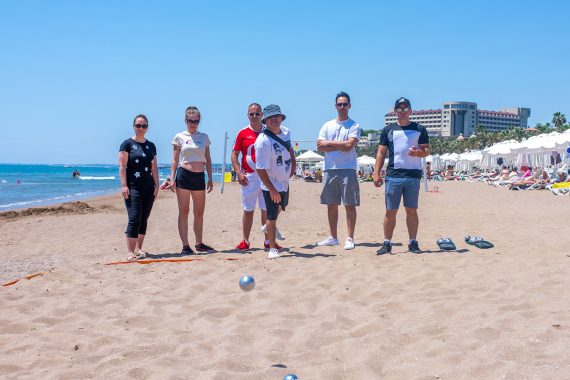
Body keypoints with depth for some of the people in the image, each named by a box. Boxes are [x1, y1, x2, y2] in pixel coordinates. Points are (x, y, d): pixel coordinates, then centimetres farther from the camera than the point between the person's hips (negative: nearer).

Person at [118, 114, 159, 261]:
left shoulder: (151, 146, 14)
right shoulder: (127, 144, -1)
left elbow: (154, 168, 15)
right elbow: (122, 166, -6)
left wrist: (156, 186, 8)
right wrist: (124, 185, -13)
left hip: (148, 188, 6)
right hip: (133, 187, -5)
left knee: (144, 219, 7)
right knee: (134, 218, -12)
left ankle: (138, 248, 15)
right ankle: (130, 252, -11)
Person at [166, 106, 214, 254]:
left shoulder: (204, 137, 10)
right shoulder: (179, 137, 4)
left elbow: (208, 160, 13)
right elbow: (175, 160, 4)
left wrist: (210, 179, 8)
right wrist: (172, 178, -5)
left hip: (199, 176, 3)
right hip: (183, 175, -3)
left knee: (199, 212, 8)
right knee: (184, 211, -1)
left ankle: (199, 243, 19)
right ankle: (185, 245, 0)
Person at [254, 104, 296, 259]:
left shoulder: (286, 132, -3)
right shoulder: (263, 141, -27)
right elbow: (261, 169, -27)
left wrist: (292, 165, 9)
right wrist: (272, 190, -26)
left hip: (284, 181, 8)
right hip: (271, 185, -8)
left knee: (282, 206, 30)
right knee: (272, 217, -4)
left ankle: (270, 226, 58)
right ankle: (272, 248, 10)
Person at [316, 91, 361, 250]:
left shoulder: (354, 126, 2)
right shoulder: (327, 125, 13)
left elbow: (349, 145, -14)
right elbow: (320, 146, 1)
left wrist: (328, 143, -4)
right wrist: (340, 146, -8)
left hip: (348, 170, -4)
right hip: (330, 170, 4)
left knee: (350, 205, -3)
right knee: (331, 205, 9)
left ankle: (350, 238, 2)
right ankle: (333, 237, 18)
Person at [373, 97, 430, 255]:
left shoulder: (419, 129, 11)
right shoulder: (388, 130, 12)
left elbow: (427, 151, 9)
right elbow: (381, 153, 9)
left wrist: (418, 152, -14)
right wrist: (376, 173, -1)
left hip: (413, 175, 0)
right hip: (393, 175, 0)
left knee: (412, 210, 3)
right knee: (390, 211, -1)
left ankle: (413, 243, 9)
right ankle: (387, 243, 3)